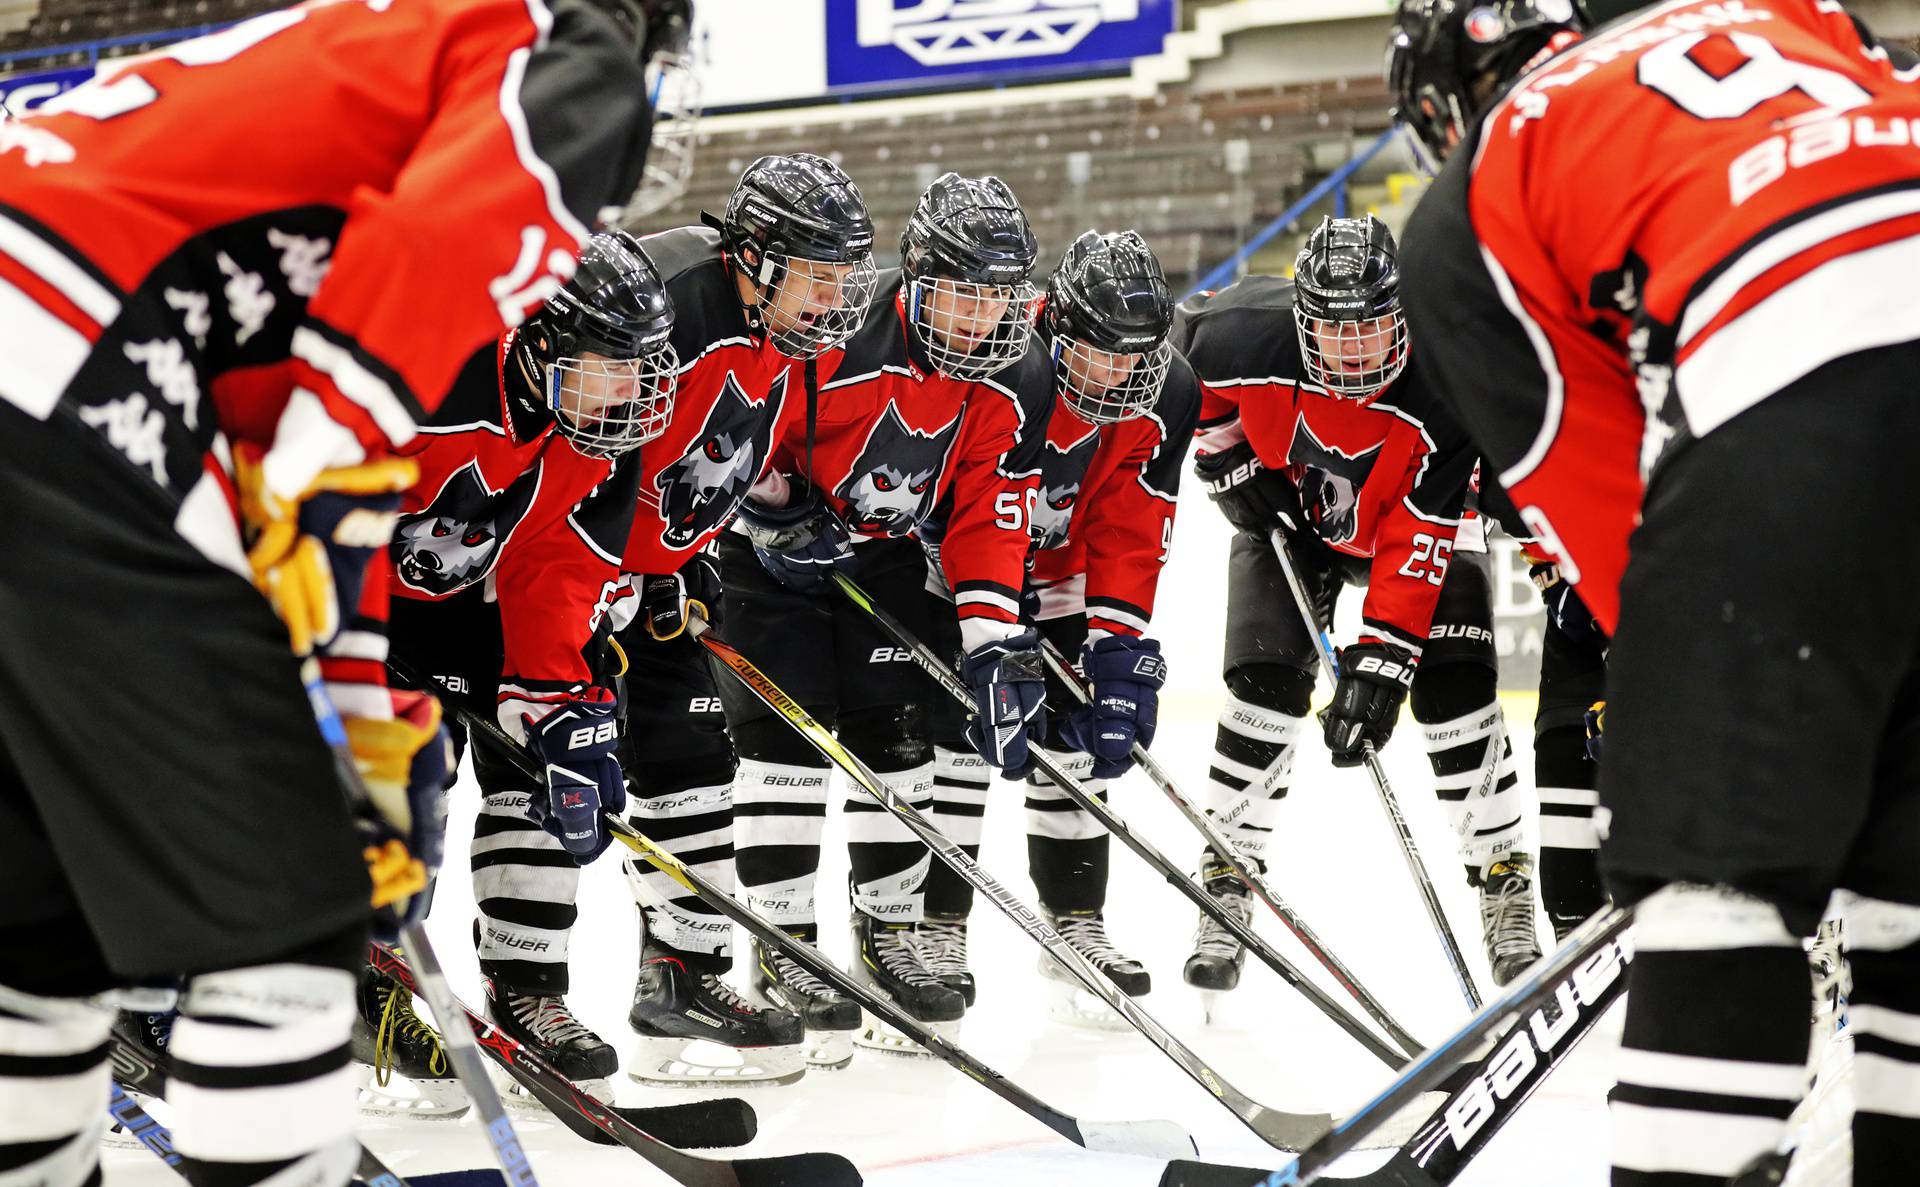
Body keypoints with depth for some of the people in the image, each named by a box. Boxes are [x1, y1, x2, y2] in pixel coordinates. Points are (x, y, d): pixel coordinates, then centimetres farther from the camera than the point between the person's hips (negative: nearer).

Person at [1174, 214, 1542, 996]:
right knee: (1266, 688, -12)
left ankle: (1505, 885, 1)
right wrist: (1227, 457, -9)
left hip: (1411, 525, -1)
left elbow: (1417, 545, -33)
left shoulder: (1442, 386, -34)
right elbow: (1177, 346, -5)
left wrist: (1379, 661, -36)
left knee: (1454, 690, -12)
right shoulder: (1247, 339, -30)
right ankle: (1227, 886, 0)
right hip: (1288, 517, 1)